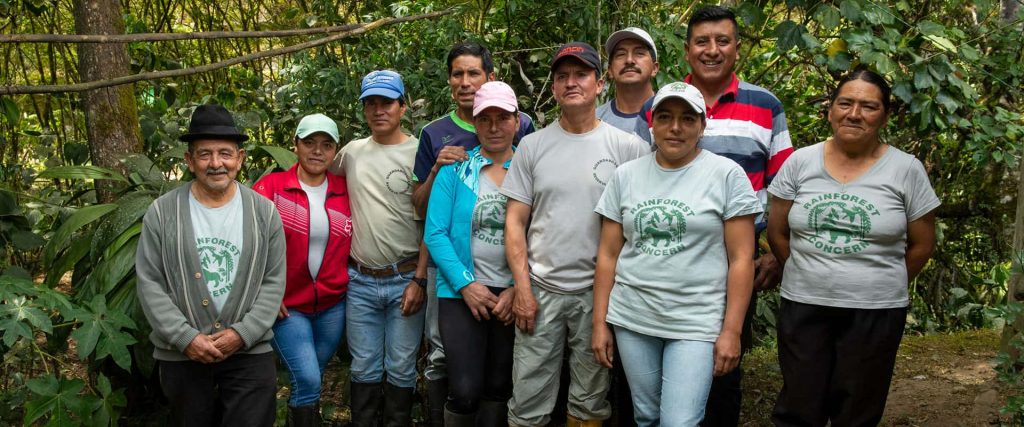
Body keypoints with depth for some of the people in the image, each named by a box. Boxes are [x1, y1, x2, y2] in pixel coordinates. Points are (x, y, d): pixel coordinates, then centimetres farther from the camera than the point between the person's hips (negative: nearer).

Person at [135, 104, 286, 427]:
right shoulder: (162, 212, -2)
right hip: (181, 354, 1)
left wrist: (243, 333, -12)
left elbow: (274, 281, -1)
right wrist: (185, 338, -12)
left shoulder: (264, 212, 0)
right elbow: (149, 283, -4)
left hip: (250, 351, 0)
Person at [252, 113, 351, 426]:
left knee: (310, 380, 15)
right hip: (286, 306, -3)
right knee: (308, 380, -12)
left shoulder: (344, 191, 2)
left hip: (333, 305, 3)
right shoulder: (271, 186, -7)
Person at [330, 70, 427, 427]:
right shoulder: (352, 151, 7)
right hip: (360, 281, 3)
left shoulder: (419, 152, -6)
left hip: (405, 280, -3)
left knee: (401, 369, 8)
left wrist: (419, 280, -11)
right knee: (364, 369, 13)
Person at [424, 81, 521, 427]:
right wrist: (465, 284, -14)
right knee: (466, 391, -10)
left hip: (513, 295, 2)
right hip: (462, 292, -1)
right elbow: (435, 234, -5)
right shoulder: (454, 170, 1)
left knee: (499, 389, 14)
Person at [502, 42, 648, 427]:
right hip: (540, 290, 1)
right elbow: (515, 223, 4)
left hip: (599, 292, -1)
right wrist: (522, 288, -4)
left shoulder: (628, 147, -1)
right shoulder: (532, 145, 4)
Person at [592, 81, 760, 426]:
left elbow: (741, 259, -5)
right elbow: (608, 255, 7)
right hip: (632, 321, 3)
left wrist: (731, 331, -9)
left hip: (697, 324, -3)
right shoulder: (625, 176, 6)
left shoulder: (727, 174, -3)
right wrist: (599, 323, 5)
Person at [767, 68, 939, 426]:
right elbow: (777, 232, 6)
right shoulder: (801, 162, 0)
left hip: (876, 312, 0)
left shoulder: (906, 170, -3)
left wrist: (884, 286, 8)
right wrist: (812, 276, 9)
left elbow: (922, 245, 4)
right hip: (802, 306, 1)